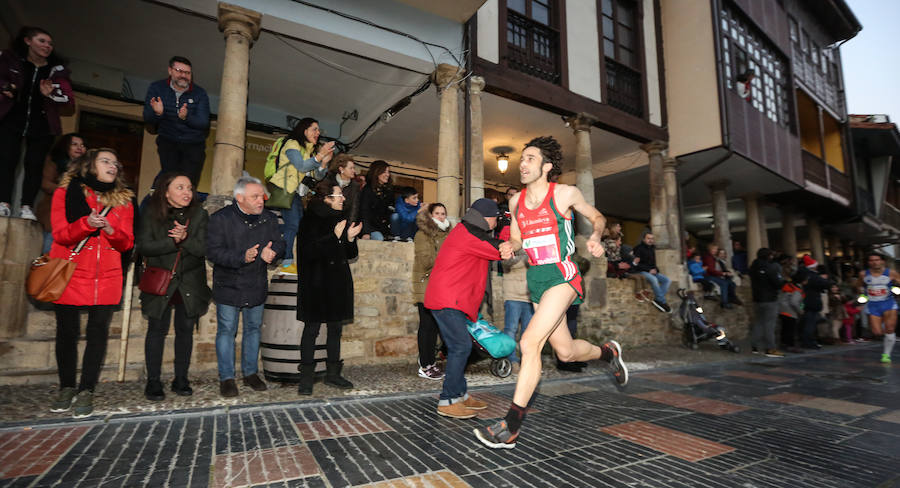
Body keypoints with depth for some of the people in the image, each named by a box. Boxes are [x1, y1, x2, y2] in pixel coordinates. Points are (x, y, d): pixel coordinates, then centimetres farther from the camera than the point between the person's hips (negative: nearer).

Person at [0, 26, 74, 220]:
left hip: (41, 125, 0)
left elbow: (70, 102, -1)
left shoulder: (56, 71, 6)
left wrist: (51, 95, -19)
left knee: (34, 164, -4)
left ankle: (26, 208, -4)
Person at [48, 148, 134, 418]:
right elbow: (60, 234, -4)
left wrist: (110, 229, -15)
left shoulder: (123, 200, 9)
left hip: (107, 278, 1)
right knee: (67, 332, 5)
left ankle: (86, 391, 6)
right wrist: (87, 224, -22)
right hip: (70, 275, -1)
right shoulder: (65, 192, 5)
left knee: (98, 333, -2)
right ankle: (67, 387, 22)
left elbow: (127, 242, 5)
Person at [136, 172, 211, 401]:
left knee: (185, 330, 7)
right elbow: (143, 246, -9)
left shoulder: (199, 215, -1)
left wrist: (186, 238, -25)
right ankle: (153, 382, 17)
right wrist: (173, 242, -20)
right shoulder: (150, 214, 0)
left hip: (190, 283, 1)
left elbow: (204, 249, -8)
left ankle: (181, 380, 20)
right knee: (157, 330, 4)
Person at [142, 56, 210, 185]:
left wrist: (186, 117, -27)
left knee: (189, 183, -15)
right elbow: (147, 119, 2)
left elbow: (204, 123, -7)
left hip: (194, 144, 0)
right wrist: (157, 113, -22)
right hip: (167, 141, 0)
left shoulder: (200, 93, 2)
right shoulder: (156, 88, 5)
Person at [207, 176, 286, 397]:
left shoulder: (269, 219, 2)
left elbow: (279, 244, 6)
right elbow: (213, 252, -16)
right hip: (228, 286, -4)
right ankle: (226, 377, 18)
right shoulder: (220, 219, -10)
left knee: (254, 328, 13)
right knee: (227, 331, 4)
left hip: (257, 286, 4)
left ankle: (250, 372, 28)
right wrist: (242, 257, -29)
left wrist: (272, 252, -18)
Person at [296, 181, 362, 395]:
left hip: (338, 283, 7)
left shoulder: (339, 219, 13)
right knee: (312, 328, 0)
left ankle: (333, 373, 22)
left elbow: (350, 255, 15)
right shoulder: (312, 220, -8)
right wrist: (334, 237, -23)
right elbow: (309, 251, -20)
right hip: (316, 283, -7)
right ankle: (307, 376, 11)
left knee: (336, 328, 11)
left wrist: (350, 238, -5)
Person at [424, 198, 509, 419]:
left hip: (452, 300, 11)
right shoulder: (469, 234, -13)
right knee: (461, 346, -11)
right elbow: (500, 250, -10)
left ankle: (460, 394, 21)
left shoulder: (466, 232, 19)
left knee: (459, 347, 13)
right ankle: (447, 401, -5)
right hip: (447, 300, -11)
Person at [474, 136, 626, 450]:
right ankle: (609, 352, 47)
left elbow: (597, 217, 11)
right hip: (536, 279, 6)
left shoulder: (564, 194, -4)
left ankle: (510, 427, -11)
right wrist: (509, 248, -3)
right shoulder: (516, 201, 10)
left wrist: (595, 238, -10)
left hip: (561, 275, -6)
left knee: (530, 342, -19)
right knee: (565, 352, 14)